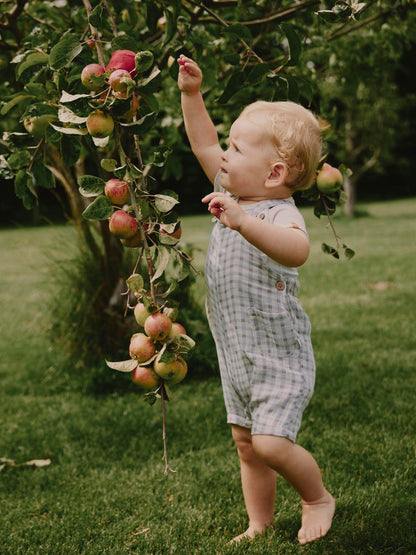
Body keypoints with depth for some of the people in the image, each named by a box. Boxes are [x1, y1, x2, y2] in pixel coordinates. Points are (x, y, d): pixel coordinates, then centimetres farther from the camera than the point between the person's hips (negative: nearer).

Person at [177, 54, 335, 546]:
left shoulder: (280, 214, -24)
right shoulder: (233, 192, 2)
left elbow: (297, 250, -47)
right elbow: (203, 146, 14)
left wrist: (243, 222, -60)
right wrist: (191, 94, 7)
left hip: (280, 357, -8)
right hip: (236, 356, 8)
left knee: (270, 443, -15)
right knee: (246, 445, 14)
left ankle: (318, 498, 13)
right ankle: (259, 525, 29)